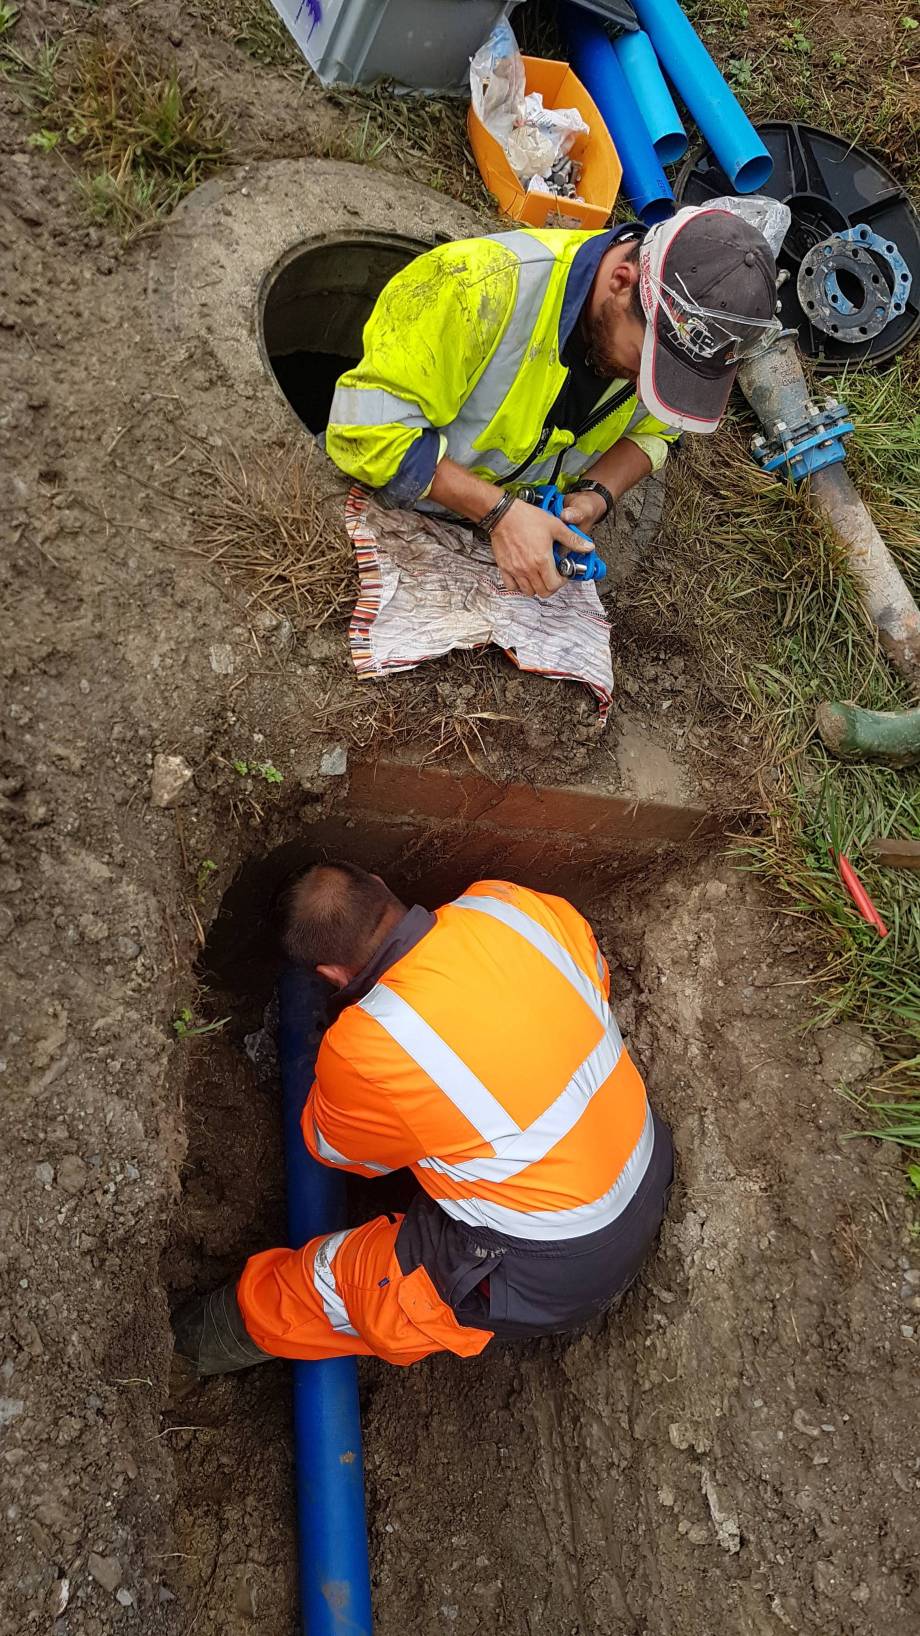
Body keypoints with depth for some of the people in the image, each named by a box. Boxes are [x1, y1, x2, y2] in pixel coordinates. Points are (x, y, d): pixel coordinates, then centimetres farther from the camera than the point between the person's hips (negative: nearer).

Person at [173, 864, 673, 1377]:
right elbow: (597, 974, 8)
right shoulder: (505, 903, -14)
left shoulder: (363, 1053, -27)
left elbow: (334, 1147, -1)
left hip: (555, 1276, -6)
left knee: (325, 1284, 9)